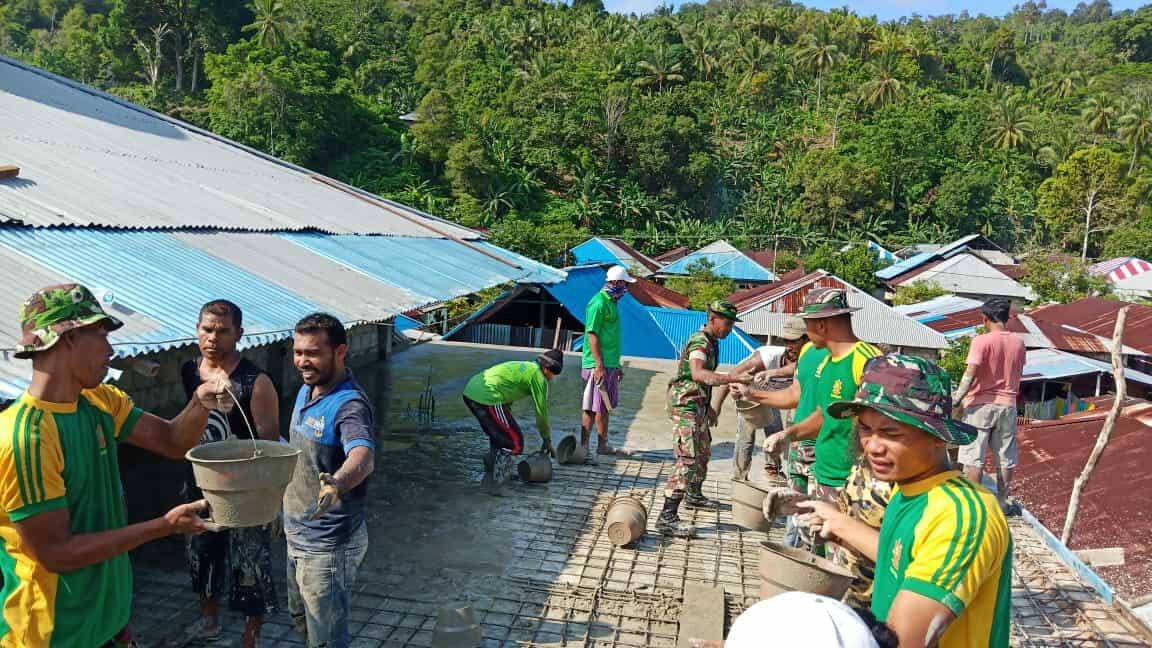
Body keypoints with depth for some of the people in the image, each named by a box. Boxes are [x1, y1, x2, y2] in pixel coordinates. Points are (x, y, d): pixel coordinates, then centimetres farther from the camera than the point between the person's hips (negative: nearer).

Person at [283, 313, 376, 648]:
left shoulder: (349, 404, -26)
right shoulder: (306, 390, 3)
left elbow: (363, 457, -46)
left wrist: (335, 484, -65)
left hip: (328, 545, -9)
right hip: (298, 534, 9)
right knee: (301, 619, 26)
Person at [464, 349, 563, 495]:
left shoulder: (523, 367, 28)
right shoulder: (538, 376, 2)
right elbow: (541, 412, 7)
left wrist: (507, 422, 41)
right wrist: (547, 440, 20)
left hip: (469, 391, 10)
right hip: (487, 398, -10)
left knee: (499, 435, 26)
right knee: (514, 442, 3)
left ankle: (489, 477, 32)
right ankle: (496, 486, 5)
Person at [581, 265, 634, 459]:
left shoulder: (612, 302, 16)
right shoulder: (599, 302, -14)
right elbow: (592, 335, -18)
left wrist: (617, 364, 24)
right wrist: (599, 365, -22)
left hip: (610, 364, 9)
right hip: (598, 365, -9)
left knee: (605, 406, 16)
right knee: (592, 408, -5)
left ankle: (603, 444, 26)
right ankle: (583, 448, 1)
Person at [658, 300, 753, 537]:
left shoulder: (711, 342, 14)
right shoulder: (700, 342, -19)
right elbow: (698, 374, -38)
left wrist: (708, 407, 28)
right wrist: (734, 378, -45)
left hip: (698, 405, 10)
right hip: (685, 405, -10)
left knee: (703, 452, 24)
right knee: (688, 459, -17)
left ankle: (694, 495, 45)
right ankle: (667, 517, -20)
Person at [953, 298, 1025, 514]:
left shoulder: (982, 341, -13)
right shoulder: (1018, 342, 5)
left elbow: (970, 375, -20)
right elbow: (1018, 375, 14)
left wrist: (955, 401, -18)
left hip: (981, 405, -5)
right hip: (1007, 405, 5)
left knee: (974, 456, 1)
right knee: (1005, 457, 12)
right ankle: (1003, 501, 18)